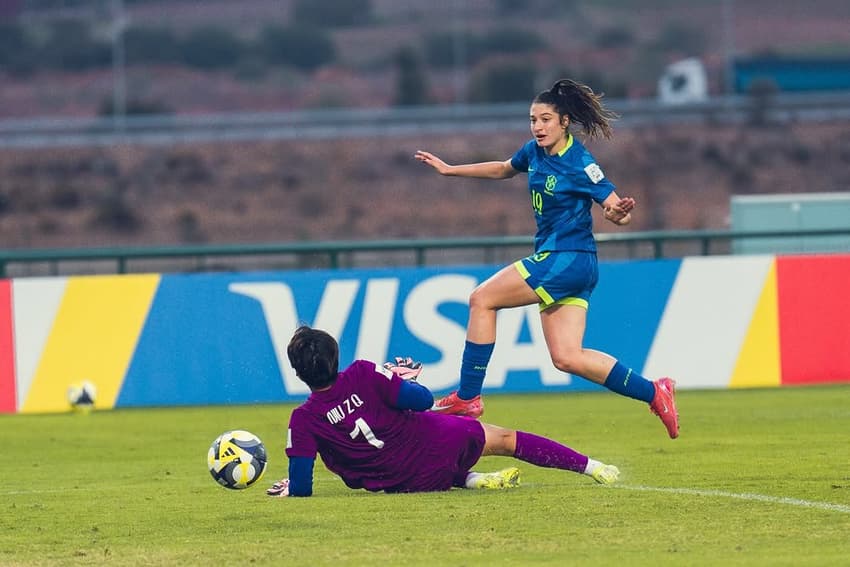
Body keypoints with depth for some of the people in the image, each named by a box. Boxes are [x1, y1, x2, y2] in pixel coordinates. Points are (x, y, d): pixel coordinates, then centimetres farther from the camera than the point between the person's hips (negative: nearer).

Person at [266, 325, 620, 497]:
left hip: (411, 482, 1)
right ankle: (591, 467, 24)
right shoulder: (364, 375, -15)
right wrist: (404, 380, 10)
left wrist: (291, 488, 9)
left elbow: (300, 488, -14)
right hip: (439, 442, -1)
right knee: (505, 439, 21)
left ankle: (471, 479, 11)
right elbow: (423, 400, -11)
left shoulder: (304, 421, -14)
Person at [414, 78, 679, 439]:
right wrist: (449, 170, 31)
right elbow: (503, 169, 28)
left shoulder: (580, 165, -15)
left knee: (481, 299, -9)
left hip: (567, 260, -8)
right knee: (567, 358, 2)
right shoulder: (535, 152, 8)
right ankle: (653, 393, 7)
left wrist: (618, 214, -38)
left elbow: (619, 211, -14)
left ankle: (467, 397, -5)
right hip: (554, 260, 8)